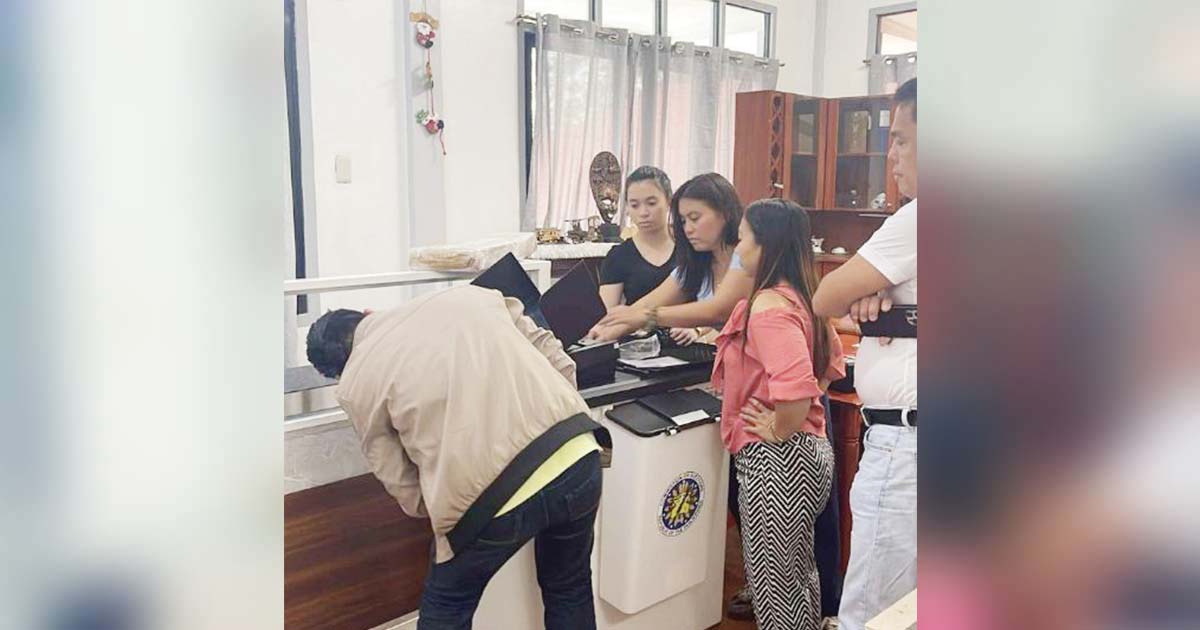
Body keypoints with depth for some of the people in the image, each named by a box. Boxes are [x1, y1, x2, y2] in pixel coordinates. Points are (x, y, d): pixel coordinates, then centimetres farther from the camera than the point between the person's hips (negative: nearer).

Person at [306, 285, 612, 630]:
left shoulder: (356, 384, 9)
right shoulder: (467, 294, 16)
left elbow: (406, 489, 9)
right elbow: (557, 361, 14)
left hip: (493, 498, -4)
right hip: (578, 457, 4)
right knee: (570, 589, 31)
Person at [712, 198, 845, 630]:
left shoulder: (768, 307, -22)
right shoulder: (799, 298, 7)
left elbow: (795, 389, -35)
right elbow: (831, 363, 20)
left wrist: (778, 429, -18)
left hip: (775, 459, -10)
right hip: (811, 448, 10)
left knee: (772, 581, 6)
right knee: (798, 570, 24)